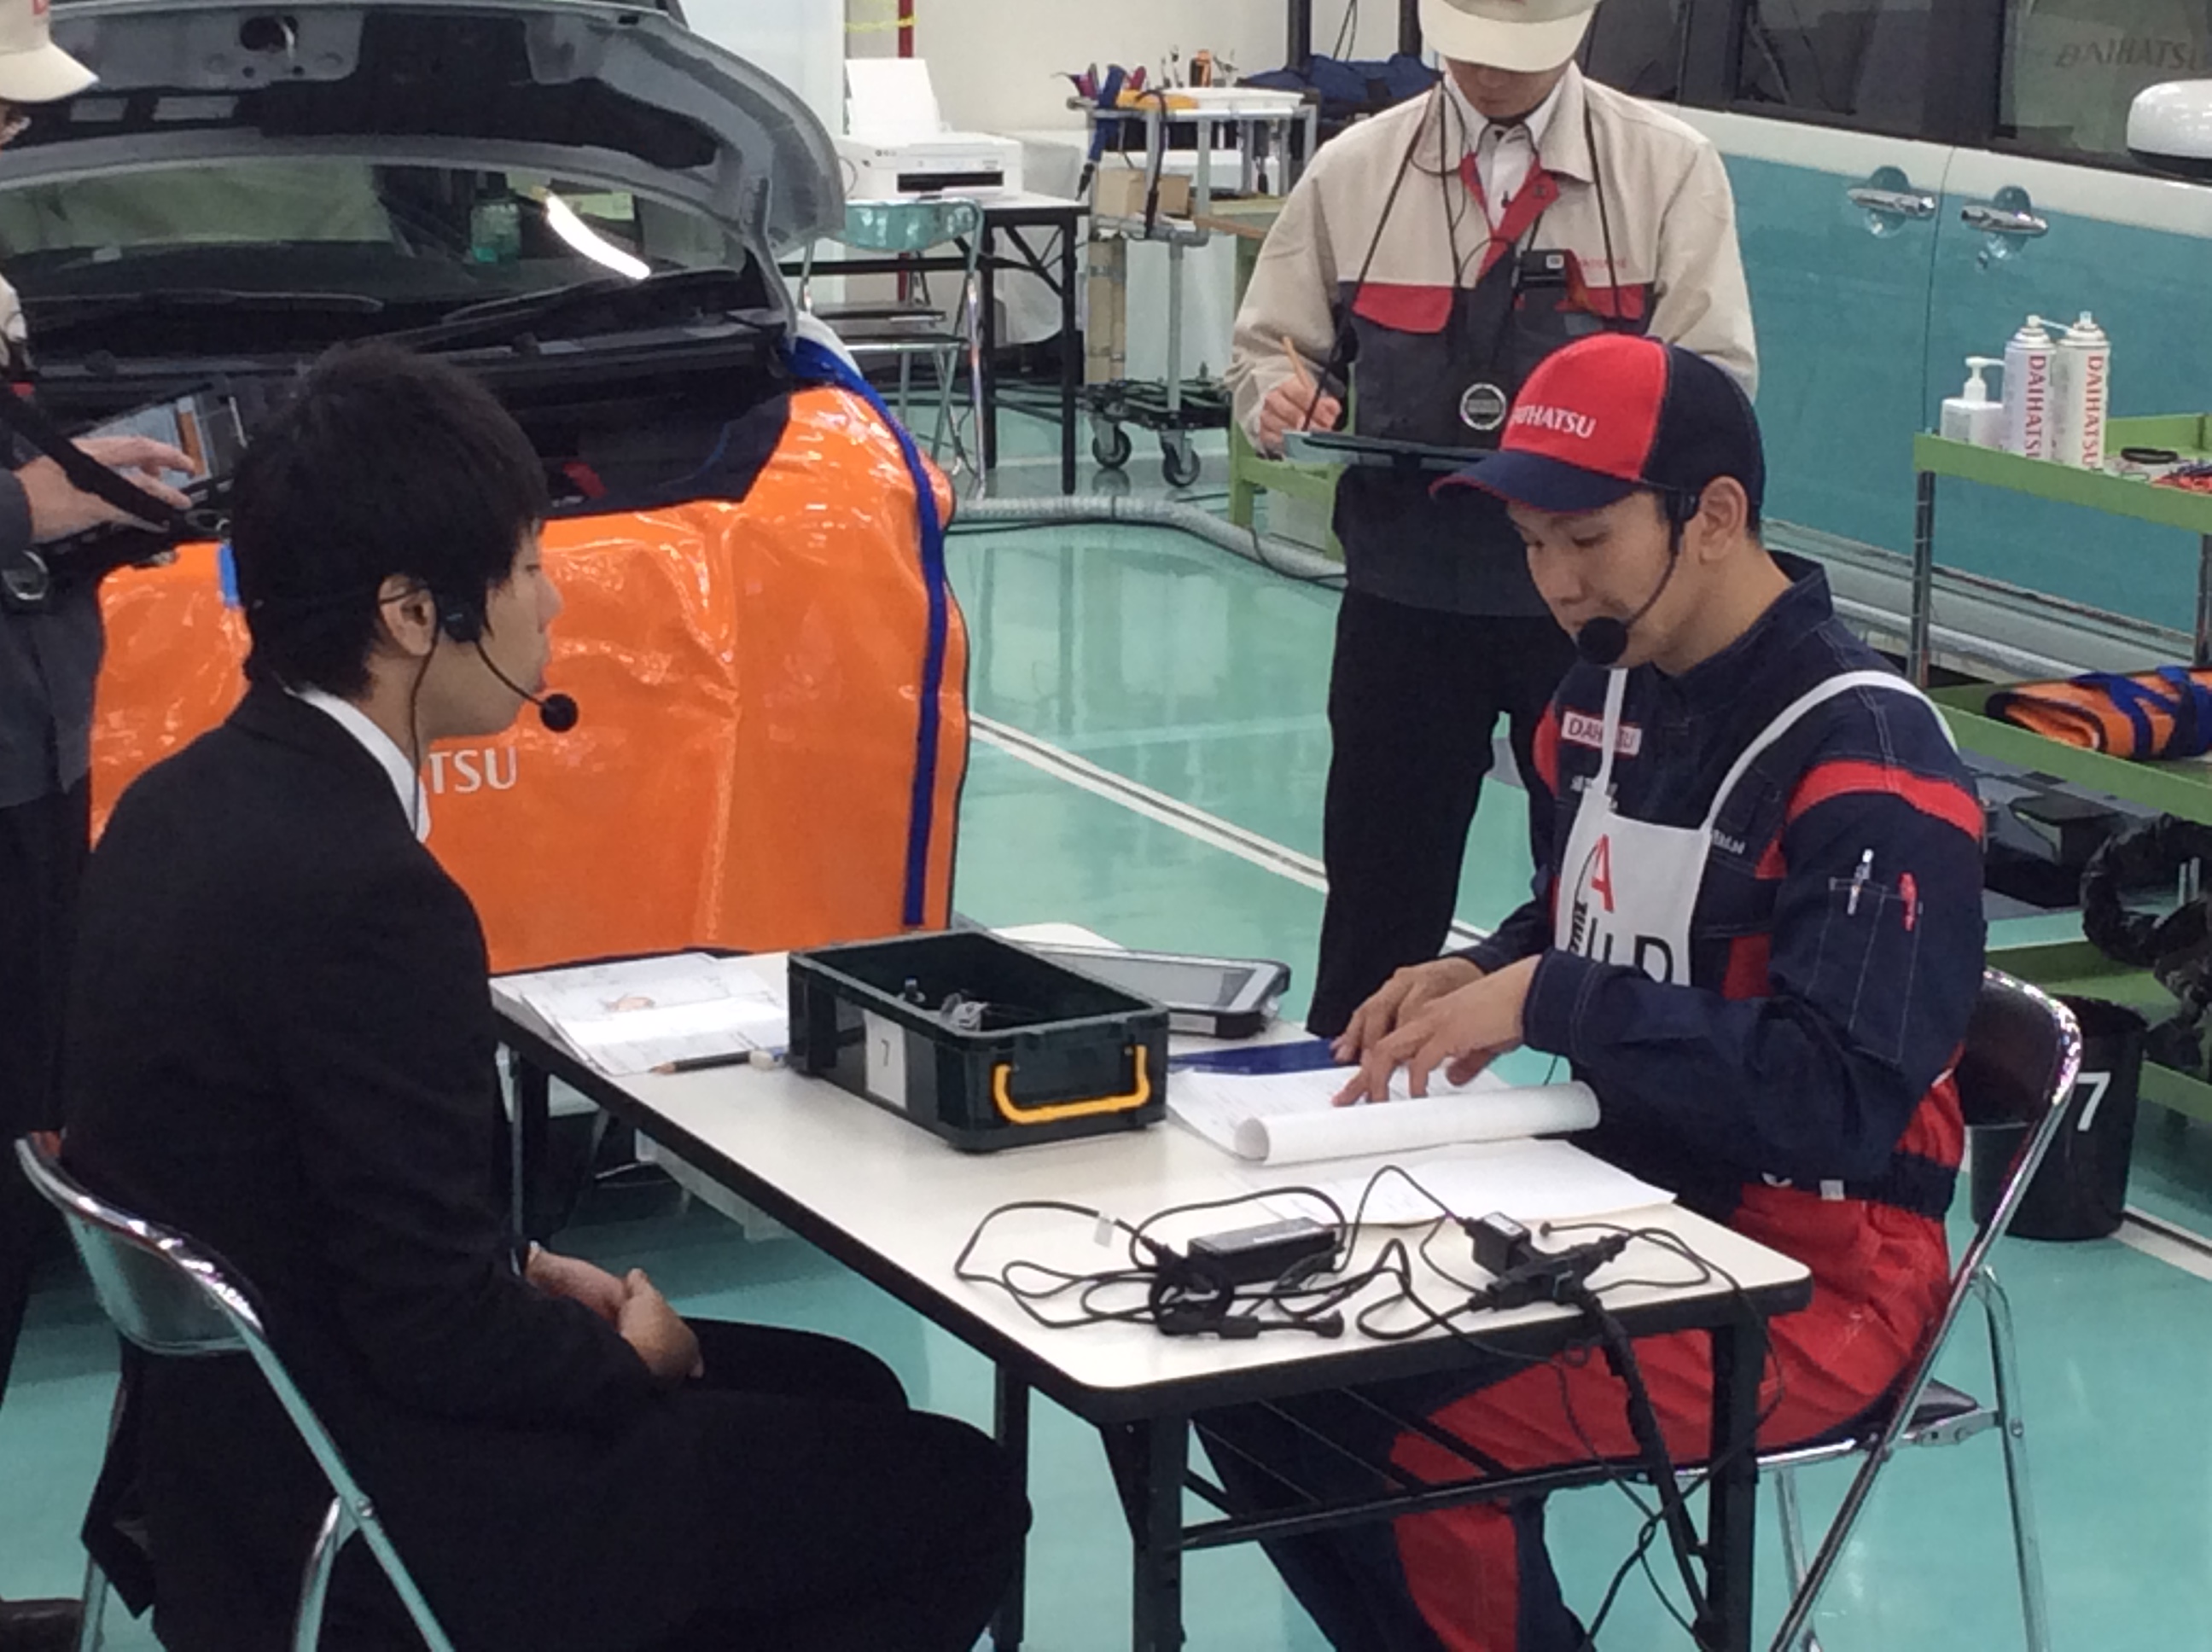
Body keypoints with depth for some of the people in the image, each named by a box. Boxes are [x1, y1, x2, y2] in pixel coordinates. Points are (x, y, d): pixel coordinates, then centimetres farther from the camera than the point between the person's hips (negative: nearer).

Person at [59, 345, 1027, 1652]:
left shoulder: (188, 804, 1)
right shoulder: (363, 894, -28)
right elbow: (438, 1334, -24)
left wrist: (531, 1274, 7)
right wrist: (632, 1359, -5)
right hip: (363, 1522, -10)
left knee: (841, 1395, 21)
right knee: (958, 1500, 0)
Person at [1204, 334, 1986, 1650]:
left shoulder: (1870, 758, -20)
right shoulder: (1605, 697, 6)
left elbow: (1849, 1095, -29)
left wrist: (1548, 1002, -27)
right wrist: (1480, 980, 0)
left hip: (1811, 1269, -8)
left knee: (1415, 1434, -25)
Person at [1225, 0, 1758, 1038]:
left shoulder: (1670, 171, -2)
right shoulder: (1354, 171, 4)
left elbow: (1716, 379, -6)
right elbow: (1267, 353, 9)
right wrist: (1282, 396, -14)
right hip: (1405, 593, 2)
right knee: (1380, 908, 9)